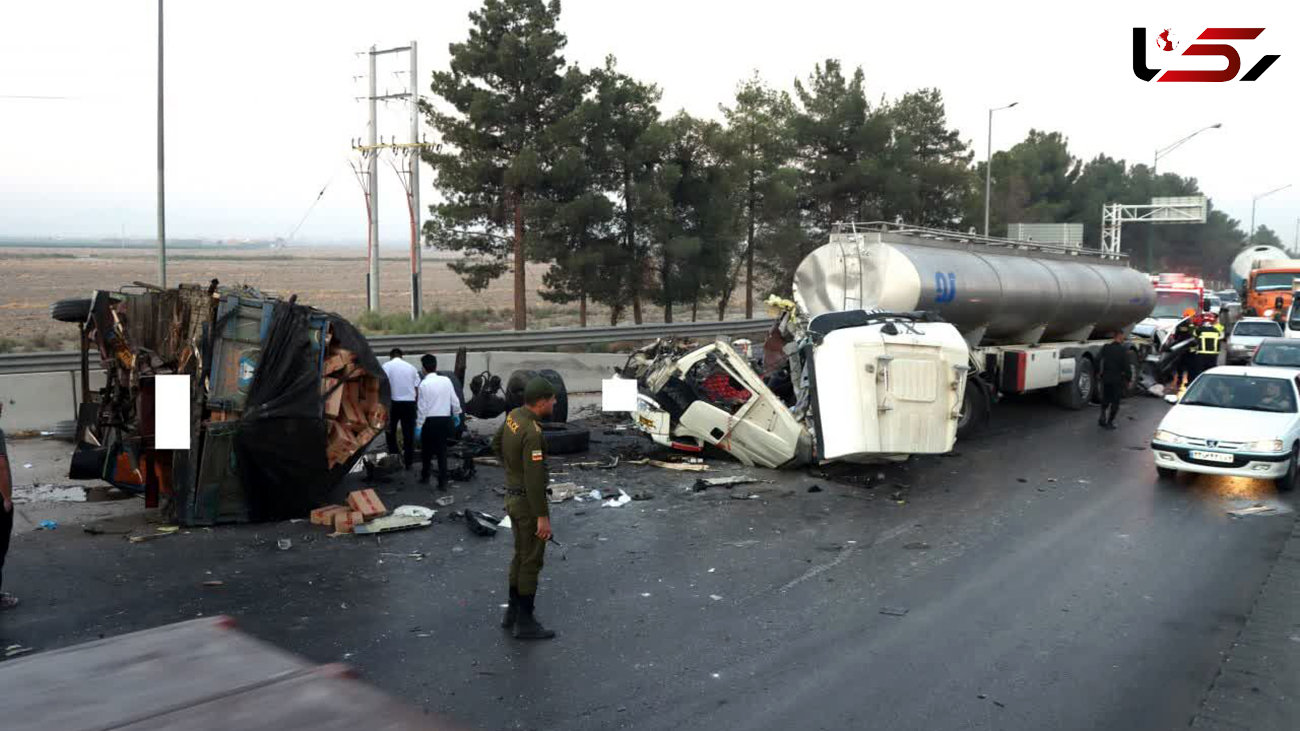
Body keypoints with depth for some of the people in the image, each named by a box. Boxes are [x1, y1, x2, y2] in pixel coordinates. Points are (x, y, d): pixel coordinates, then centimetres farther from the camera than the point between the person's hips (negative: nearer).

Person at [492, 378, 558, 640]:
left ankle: (513, 611, 31)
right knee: (531, 561, 2)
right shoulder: (532, 433, -27)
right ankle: (525, 623, 11)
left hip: (513, 495, 9)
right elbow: (534, 478, -28)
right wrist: (542, 517, -23)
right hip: (529, 502, -9)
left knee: (521, 555, 21)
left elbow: (497, 444, 19)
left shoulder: (514, 415, 1)